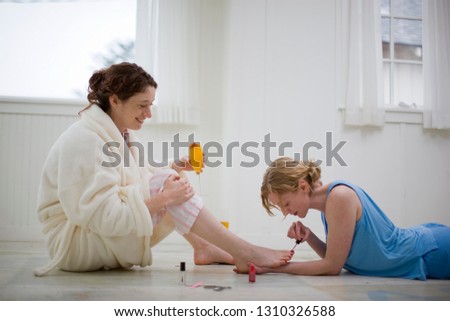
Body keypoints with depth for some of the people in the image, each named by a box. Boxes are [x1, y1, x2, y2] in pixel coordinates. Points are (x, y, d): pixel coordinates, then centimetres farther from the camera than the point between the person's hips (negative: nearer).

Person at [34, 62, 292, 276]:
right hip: (75, 242, -9)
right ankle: (245, 253, -19)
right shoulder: (85, 140, -23)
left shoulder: (122, 135, 6)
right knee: (164, 183, -22)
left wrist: (173, 170, -7)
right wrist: (163, 197, -27)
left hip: (112, 233, 9)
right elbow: (102, 216, -29)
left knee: (170, 181, 4)